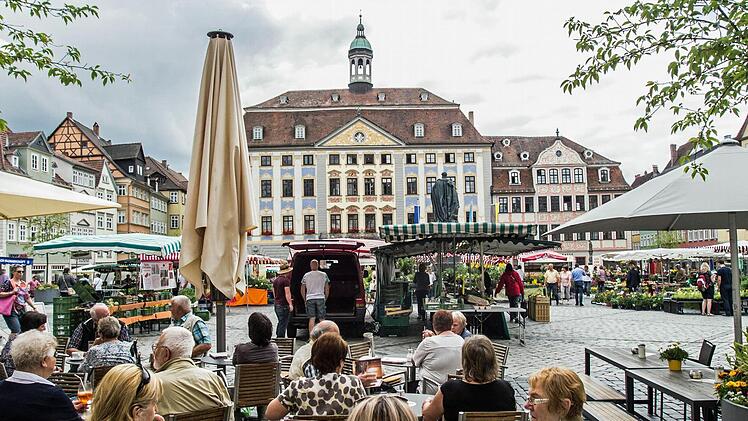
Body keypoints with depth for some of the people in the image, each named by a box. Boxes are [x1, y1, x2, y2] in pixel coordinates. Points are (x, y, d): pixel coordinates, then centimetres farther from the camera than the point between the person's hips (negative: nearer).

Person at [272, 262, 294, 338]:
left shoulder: (275, 280, 14)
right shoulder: (286, 280, -13)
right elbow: (287, 293, -19)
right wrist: (290, 304, -17)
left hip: (277, 304, 9)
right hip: (284, 305, -8)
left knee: (280, 322, 19)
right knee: (283, 324, -3)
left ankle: (277, 336, 20)